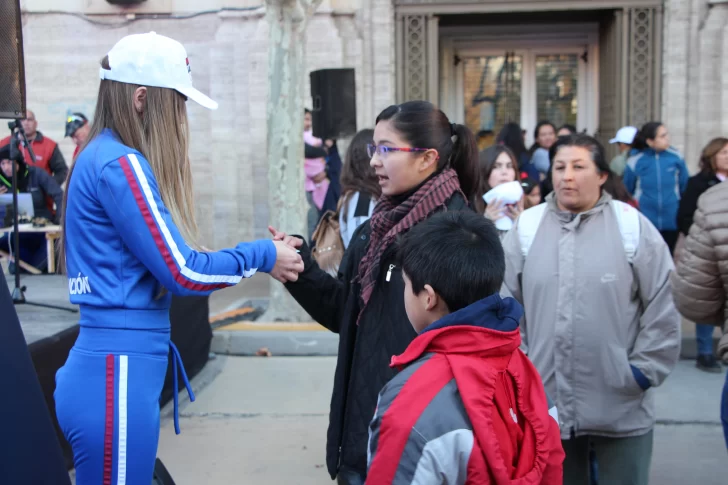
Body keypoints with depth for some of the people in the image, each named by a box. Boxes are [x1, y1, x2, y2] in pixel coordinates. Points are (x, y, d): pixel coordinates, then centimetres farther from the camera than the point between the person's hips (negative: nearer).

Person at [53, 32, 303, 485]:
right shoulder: (120, 164, -16)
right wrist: (262, 255, -3)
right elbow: (182, 272, -15)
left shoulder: (101, 157, 12)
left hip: (114, 367, 9)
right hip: (118, 375, -9)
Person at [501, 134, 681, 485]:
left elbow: (663, 305, -1)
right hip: (546, 404, 2)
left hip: (621, 408, -1)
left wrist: (643, 371, -3)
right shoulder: (526, 227, 2)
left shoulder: (632, 225, -3)